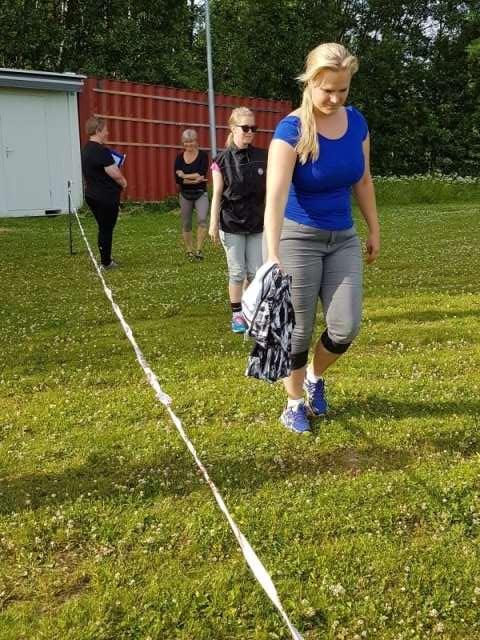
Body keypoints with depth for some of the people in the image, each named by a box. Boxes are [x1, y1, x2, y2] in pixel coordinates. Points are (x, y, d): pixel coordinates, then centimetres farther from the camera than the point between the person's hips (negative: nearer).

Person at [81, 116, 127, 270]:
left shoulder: (86, 149, 10)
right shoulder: (101, 151, -20)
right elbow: (116, 175, -23)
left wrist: (119, 182, 9)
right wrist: (123, 183, -2)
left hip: (92, 195, 9)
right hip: (106, 197, -9)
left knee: (103, 228, 18)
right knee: (106, 229, 2)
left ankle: (105, 259, 26)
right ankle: (106, 262, 10)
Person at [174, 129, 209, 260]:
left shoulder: (203, 155, -5)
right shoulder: (179, 158, 2)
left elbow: (202, 174, -17)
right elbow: (177, 179, -8)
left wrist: (185, 176, -11)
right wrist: (194, 180, -18)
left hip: (201, 194, -3)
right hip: (185, 195, 3)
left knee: (202, 219, -22)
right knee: (186, 224, 9)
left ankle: (199, 250, -17)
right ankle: (189, 251, 22)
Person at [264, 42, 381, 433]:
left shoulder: (356, 122, -1)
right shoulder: (291, 129, -18)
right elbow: (276, 196, -28)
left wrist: (374, 230, 13)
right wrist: (273, 257, -37)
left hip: (343, 238, 5)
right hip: (298, 238, -4)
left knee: (346, 326, -1)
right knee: (299, 329, 3)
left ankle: (316, 377, 29)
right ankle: (295, 402, 23)